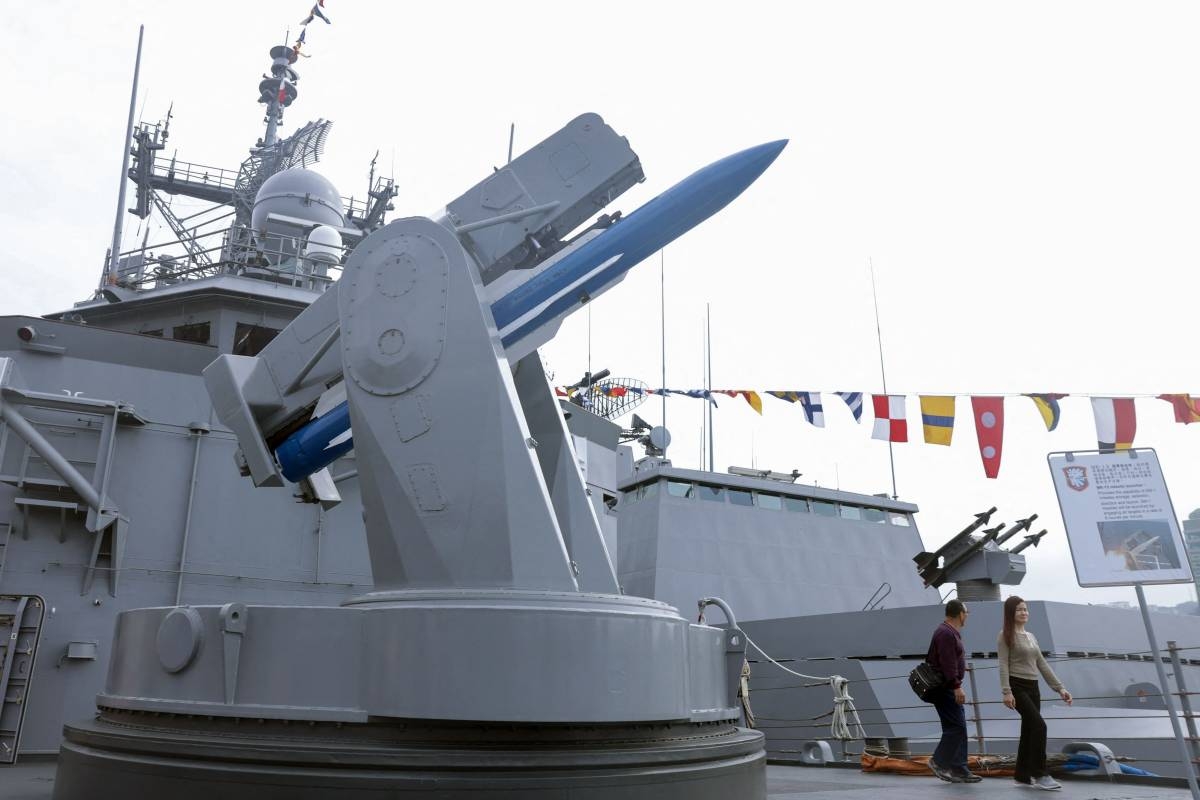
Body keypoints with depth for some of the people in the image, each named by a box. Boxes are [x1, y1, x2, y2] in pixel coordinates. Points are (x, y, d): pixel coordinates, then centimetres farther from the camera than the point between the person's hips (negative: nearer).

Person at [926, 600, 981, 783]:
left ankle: (959, 770, 12)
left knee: (958, 728, 10)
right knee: (956, 726, -11)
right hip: (945, 687, -11)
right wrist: (957, 687, -25)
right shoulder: (946, 633, -16)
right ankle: (939, 761, -3)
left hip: (948, 688, 11)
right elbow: (948, 663, -23)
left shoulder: (951, 632, 18)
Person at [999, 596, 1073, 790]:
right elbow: (1003, 665, -13)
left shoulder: (1031, 636, 16)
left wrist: (1059, 688, 9)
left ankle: (1022, 775, 17)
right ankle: (1039, 774, -13)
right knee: (1039, 725, -18)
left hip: (1033, 687, 8)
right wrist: (1006, 692, -22)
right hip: (1017, 686, -7)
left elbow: (1042, 665, 16)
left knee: (1029, 731, 8)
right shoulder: (1006, 636, -6)